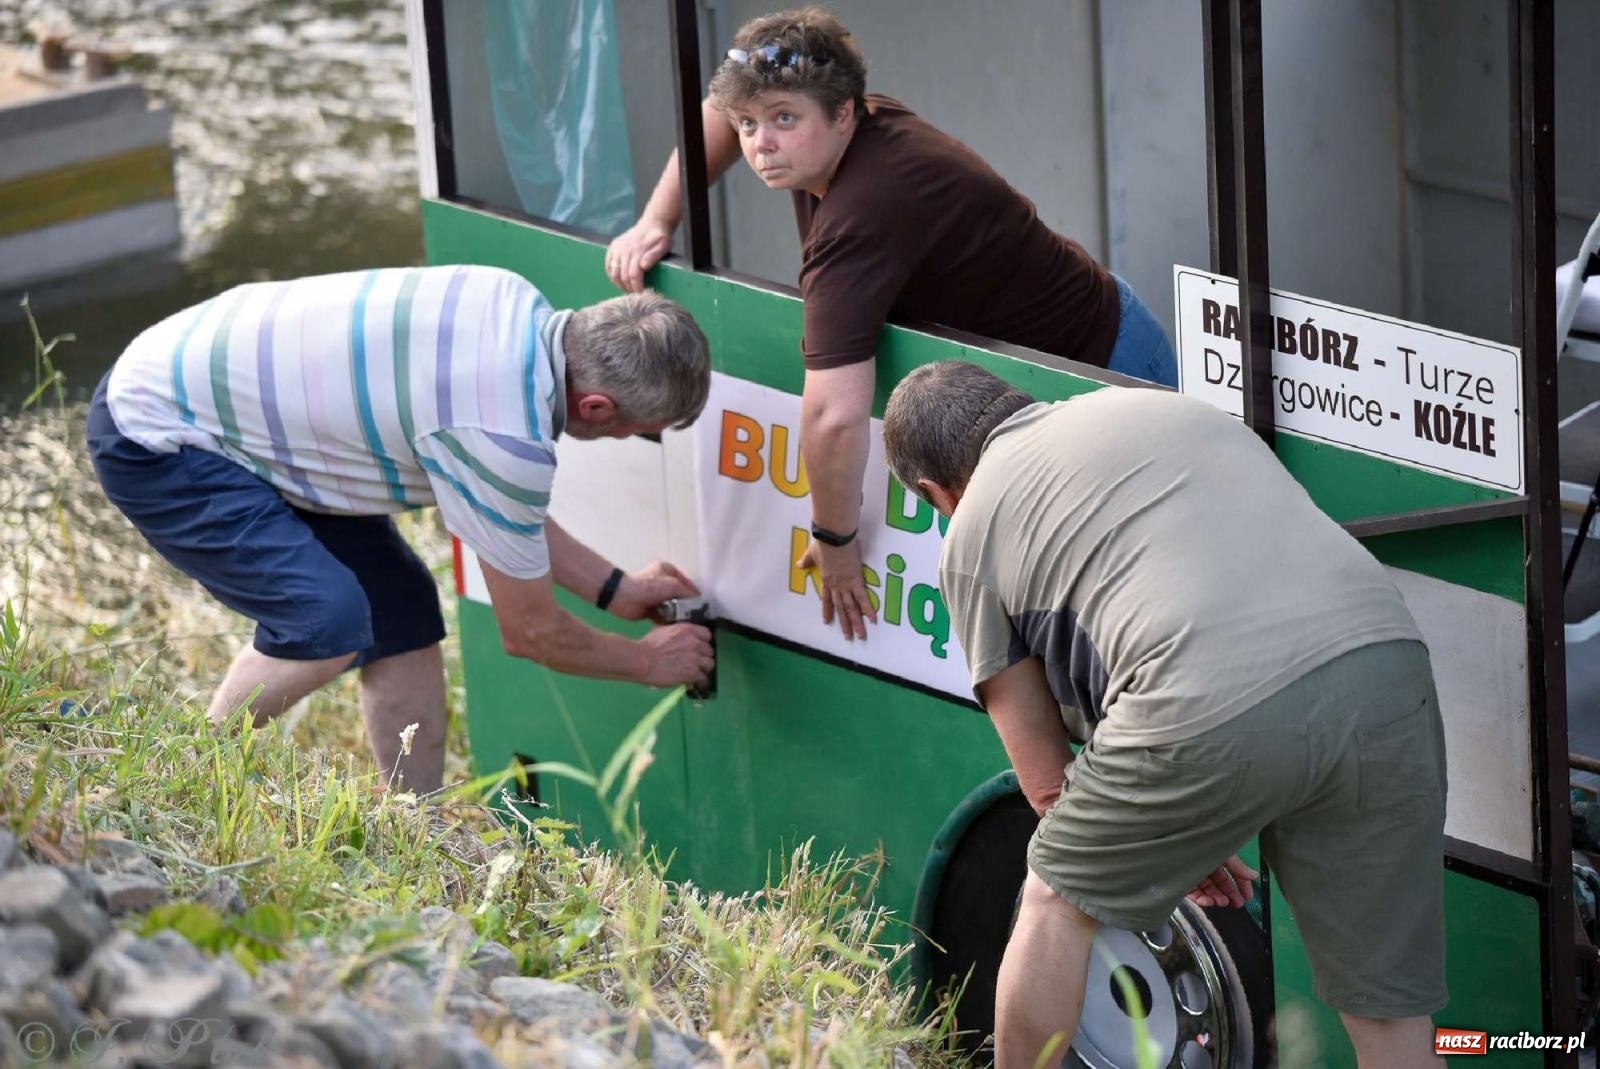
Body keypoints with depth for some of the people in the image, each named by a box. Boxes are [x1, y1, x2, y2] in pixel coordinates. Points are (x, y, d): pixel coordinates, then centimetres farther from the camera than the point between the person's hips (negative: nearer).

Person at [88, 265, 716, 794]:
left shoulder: (521, 311, -4)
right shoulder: (504, 435, -30)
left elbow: (503, 515, 15)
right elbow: (529, 632, -13)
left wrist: (614, 589, 19)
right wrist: (647, 662, 4)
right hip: (154, 435, -10)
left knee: (401, 605, 9)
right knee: (329, 620, -24)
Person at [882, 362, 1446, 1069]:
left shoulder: (974, 533, 20)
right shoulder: (1158, 407, 34)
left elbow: (1048, 785, 22)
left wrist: (1172, 848, 38)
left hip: (1215, 707, -5)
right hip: (1389, 663, 5)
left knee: (1059, 901, 24)